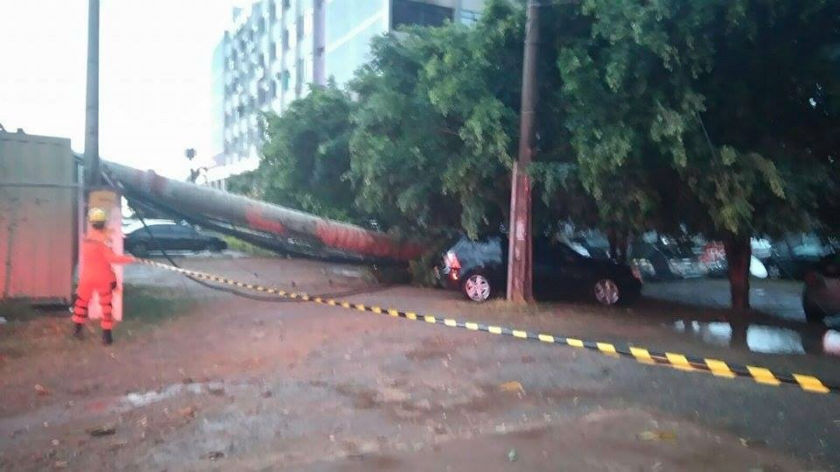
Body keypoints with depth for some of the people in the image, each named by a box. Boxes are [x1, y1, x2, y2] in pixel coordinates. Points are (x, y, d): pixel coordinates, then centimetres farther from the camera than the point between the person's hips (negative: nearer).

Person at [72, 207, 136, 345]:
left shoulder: (86, 237, 1)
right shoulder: (102, 239, -19)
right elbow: (111, 257, -26)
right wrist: (129, 259, -20)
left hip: (86, 277, 5)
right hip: (102, 278, -5)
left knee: (82, 301, 22)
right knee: (106, 305, 5)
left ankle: (77, 329, 28)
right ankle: (106, 335, 4)